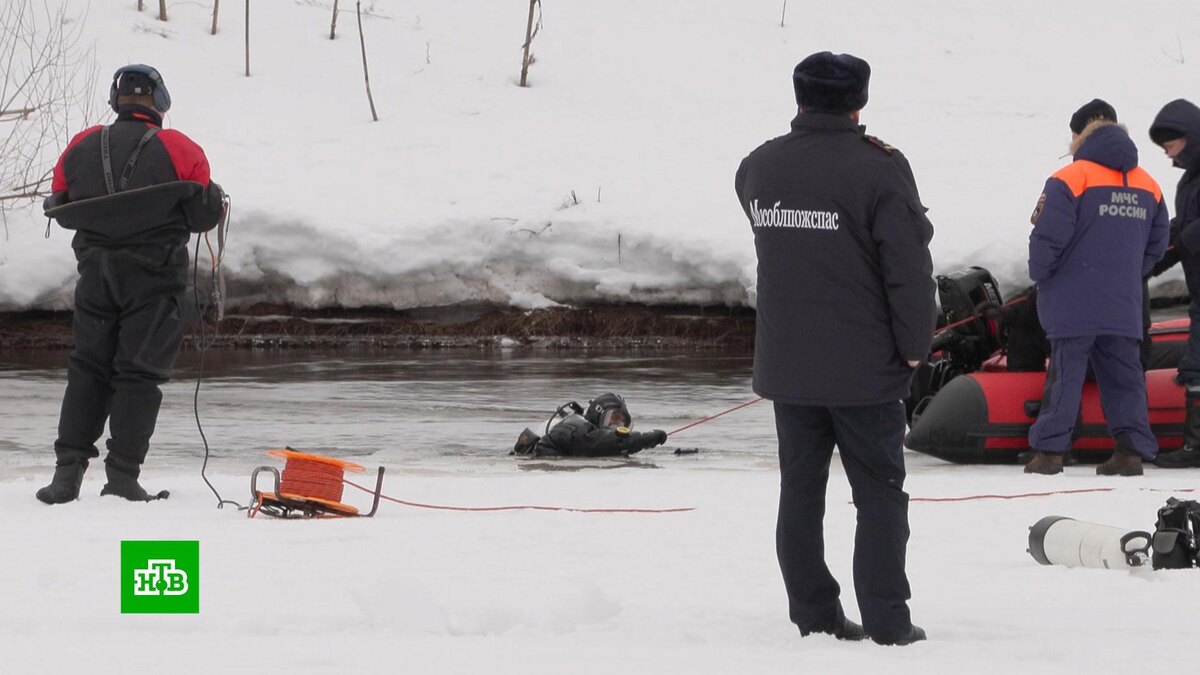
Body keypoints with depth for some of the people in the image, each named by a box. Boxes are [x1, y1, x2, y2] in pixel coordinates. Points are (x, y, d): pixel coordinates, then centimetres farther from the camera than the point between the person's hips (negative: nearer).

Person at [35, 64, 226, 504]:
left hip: (96, 273, 3)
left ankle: (68, 472, 2)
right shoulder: (178, 150, -8)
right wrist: (217, 200, 17)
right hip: (154, 278, -3)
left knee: (87, 371, 10)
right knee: (140, 373, 2)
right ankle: (122, 476, -4)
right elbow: (204, 215, -6)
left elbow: (61, 209, 11)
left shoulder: (81, 148, 3)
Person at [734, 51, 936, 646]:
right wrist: (914, 345, -3)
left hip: (784, 364, 5)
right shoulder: (877, 170, -15)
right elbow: (909, 266, -14)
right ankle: (887, 620, 1)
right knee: (879, 491, 4)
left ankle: (812, 614, 12)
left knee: (800, 490, 10)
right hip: (864, 367, -5)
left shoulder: (759, 167, 3)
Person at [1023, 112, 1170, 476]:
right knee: (1123, 377, 7)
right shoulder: (1148, 186, 11)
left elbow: (1048, 238, -13)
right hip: (1124, 307, 5)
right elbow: (1156, 244, 15)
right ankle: (1132, 449, 1)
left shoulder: (1070, 180, -9)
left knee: (1066, 374, -3)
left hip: (1073, 306, -5)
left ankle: (1050, 450, -4)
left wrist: (1039, 274, 3)